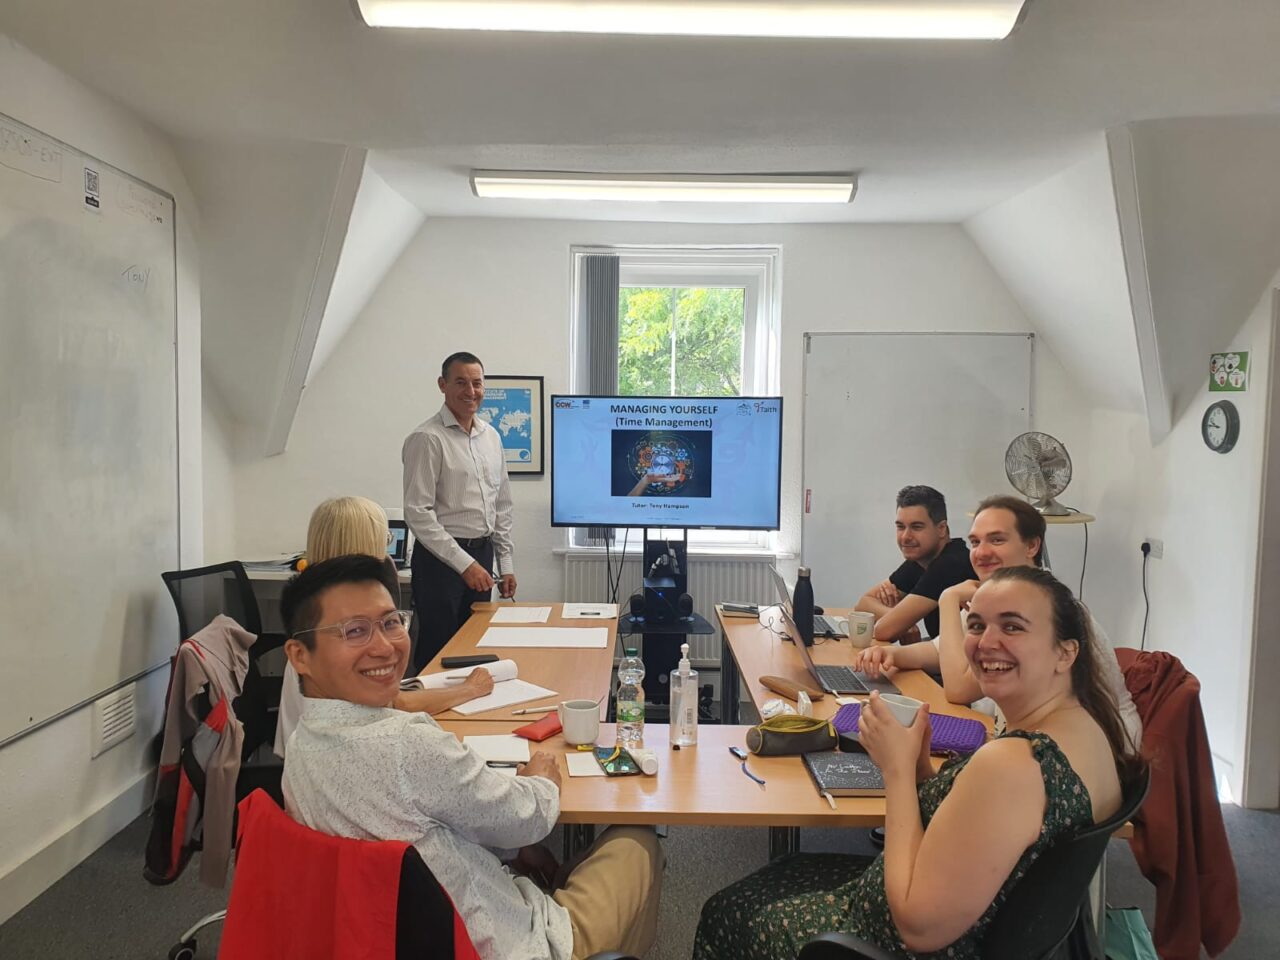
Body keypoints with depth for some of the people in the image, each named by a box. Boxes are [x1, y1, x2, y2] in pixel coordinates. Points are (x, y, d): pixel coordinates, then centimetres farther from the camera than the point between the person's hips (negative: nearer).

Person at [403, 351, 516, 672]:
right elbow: (418, 513, -16)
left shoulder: (491, 437, 10)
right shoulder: (427, 438, -11)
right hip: (441, 559, -6)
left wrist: (505, 563, 12)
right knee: (438, 655, 0)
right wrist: (464, 563, -18)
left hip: (482, 554, 7)